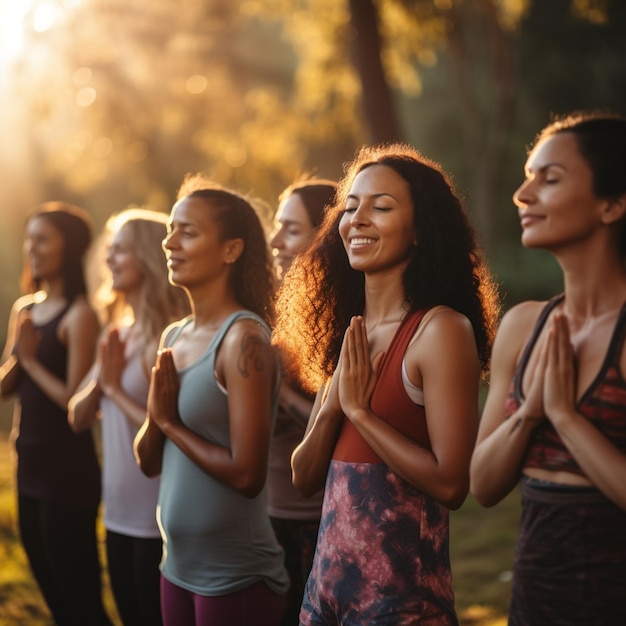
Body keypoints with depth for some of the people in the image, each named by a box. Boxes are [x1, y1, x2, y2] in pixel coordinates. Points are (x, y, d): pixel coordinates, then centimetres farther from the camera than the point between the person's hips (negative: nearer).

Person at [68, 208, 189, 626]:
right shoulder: (118, 335, 8)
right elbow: (78, 419, 9)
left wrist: (116, 388, -15)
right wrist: (100, 379, -9)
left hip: (158, 524, -8)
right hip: (119, 515, 8)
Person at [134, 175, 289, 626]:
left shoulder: (243, 337, -17)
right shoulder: (173, 338, 6)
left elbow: (246, 473, -22)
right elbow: (149, 462, 9)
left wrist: (172, 424, -11)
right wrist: (157, 416, -10)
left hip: (237, 577, -7)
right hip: (178, 567, 7)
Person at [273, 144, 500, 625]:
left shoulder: (441, 329, -14)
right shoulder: (347, 331, 7)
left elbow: (450, 483, -20)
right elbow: (304, 478, 6)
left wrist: (359, 410, -15)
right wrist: (332, 405, -10)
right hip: (327, 577, 7)